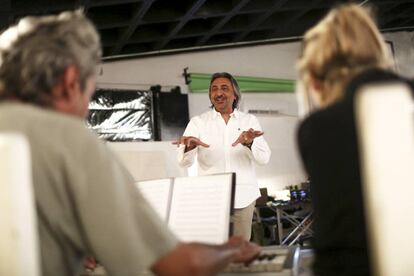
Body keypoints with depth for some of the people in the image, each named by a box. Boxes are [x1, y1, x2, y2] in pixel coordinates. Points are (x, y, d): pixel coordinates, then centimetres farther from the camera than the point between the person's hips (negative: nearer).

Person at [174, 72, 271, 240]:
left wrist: (249, 143, -27)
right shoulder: (198, 122, 4)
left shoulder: (249, 121, 6)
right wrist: (189, 147, -29)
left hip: (243, 196, 1)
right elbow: (184, 162, -5)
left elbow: (264, 158, -5)